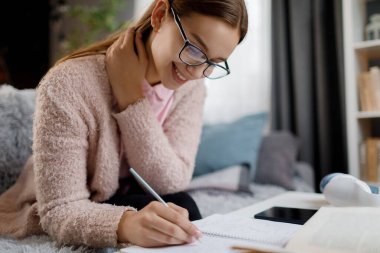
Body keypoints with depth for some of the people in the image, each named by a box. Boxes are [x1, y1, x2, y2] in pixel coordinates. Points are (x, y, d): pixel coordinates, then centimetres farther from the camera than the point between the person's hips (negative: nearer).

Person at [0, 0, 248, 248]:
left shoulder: (190, 87, -11)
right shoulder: (68, 86, -27)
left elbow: (170, 184, -19)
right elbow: (60, 211, -26)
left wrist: (133, 101, -29)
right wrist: (127, 224, -47)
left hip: (137, 204, 5)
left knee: (179, 206, -26)